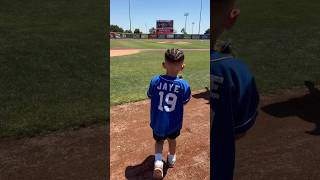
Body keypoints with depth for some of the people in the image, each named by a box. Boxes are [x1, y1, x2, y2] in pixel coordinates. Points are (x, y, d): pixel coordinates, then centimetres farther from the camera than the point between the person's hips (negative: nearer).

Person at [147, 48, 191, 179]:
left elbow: (150, 96, -3)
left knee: (159, 140, 26)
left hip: (157, 121, 0)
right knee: (172, 139, 29)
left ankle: (158, 161, 5)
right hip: (174, 122, 0)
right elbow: (184, 102, -6)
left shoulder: (155, 81, -19)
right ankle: (171, 159, 51)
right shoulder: (184, 85, -22)